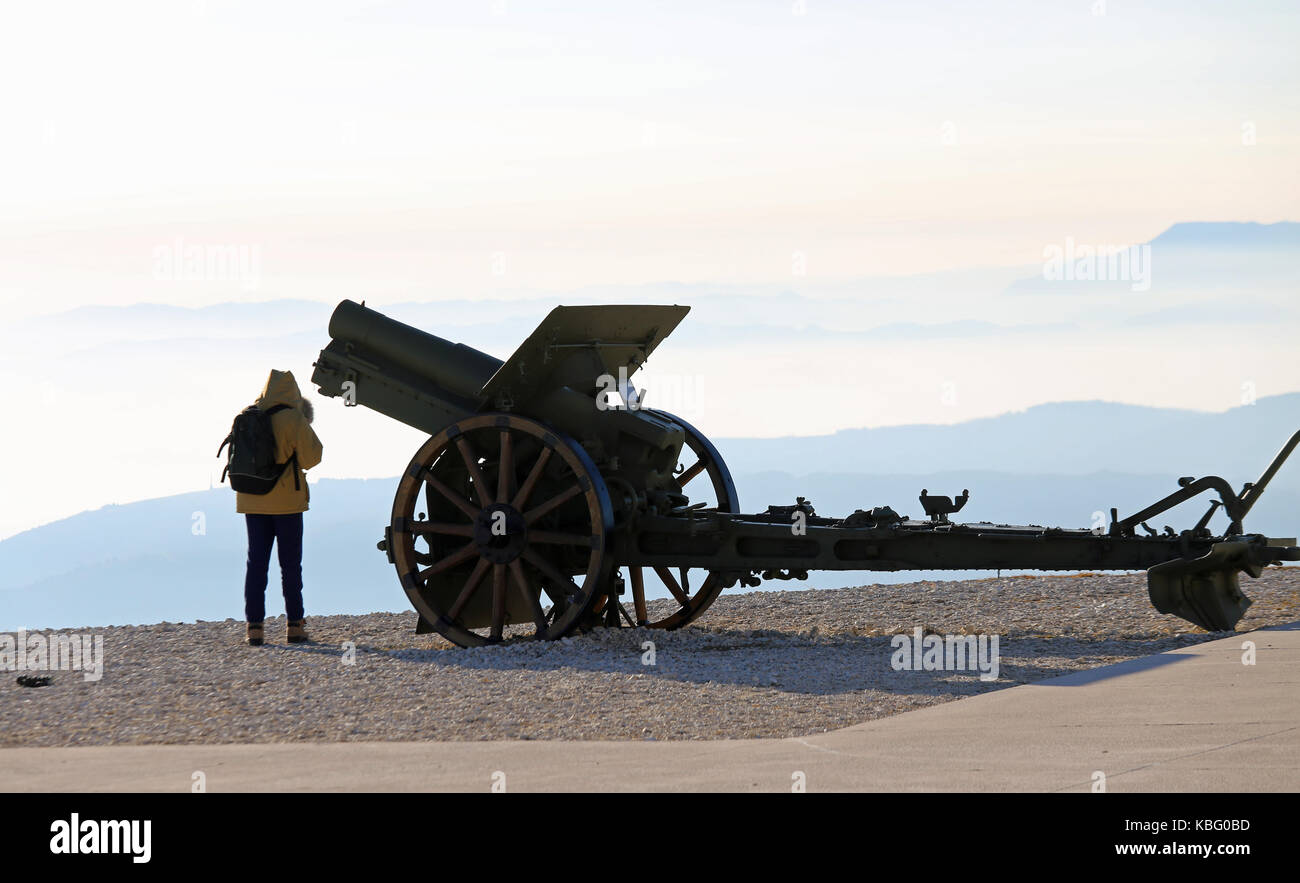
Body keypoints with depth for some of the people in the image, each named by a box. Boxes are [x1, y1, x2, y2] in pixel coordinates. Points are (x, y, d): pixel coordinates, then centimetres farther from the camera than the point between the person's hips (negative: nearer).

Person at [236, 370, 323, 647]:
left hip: (252, 500, 3)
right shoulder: (293, 419, -11)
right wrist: (305, 428, 5)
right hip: (286, 499, -3)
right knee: (290, 562, 5)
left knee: (256, 561, 5)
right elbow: (311, 457, -10)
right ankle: (295, 625, 6)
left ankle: (254, 625, -1)